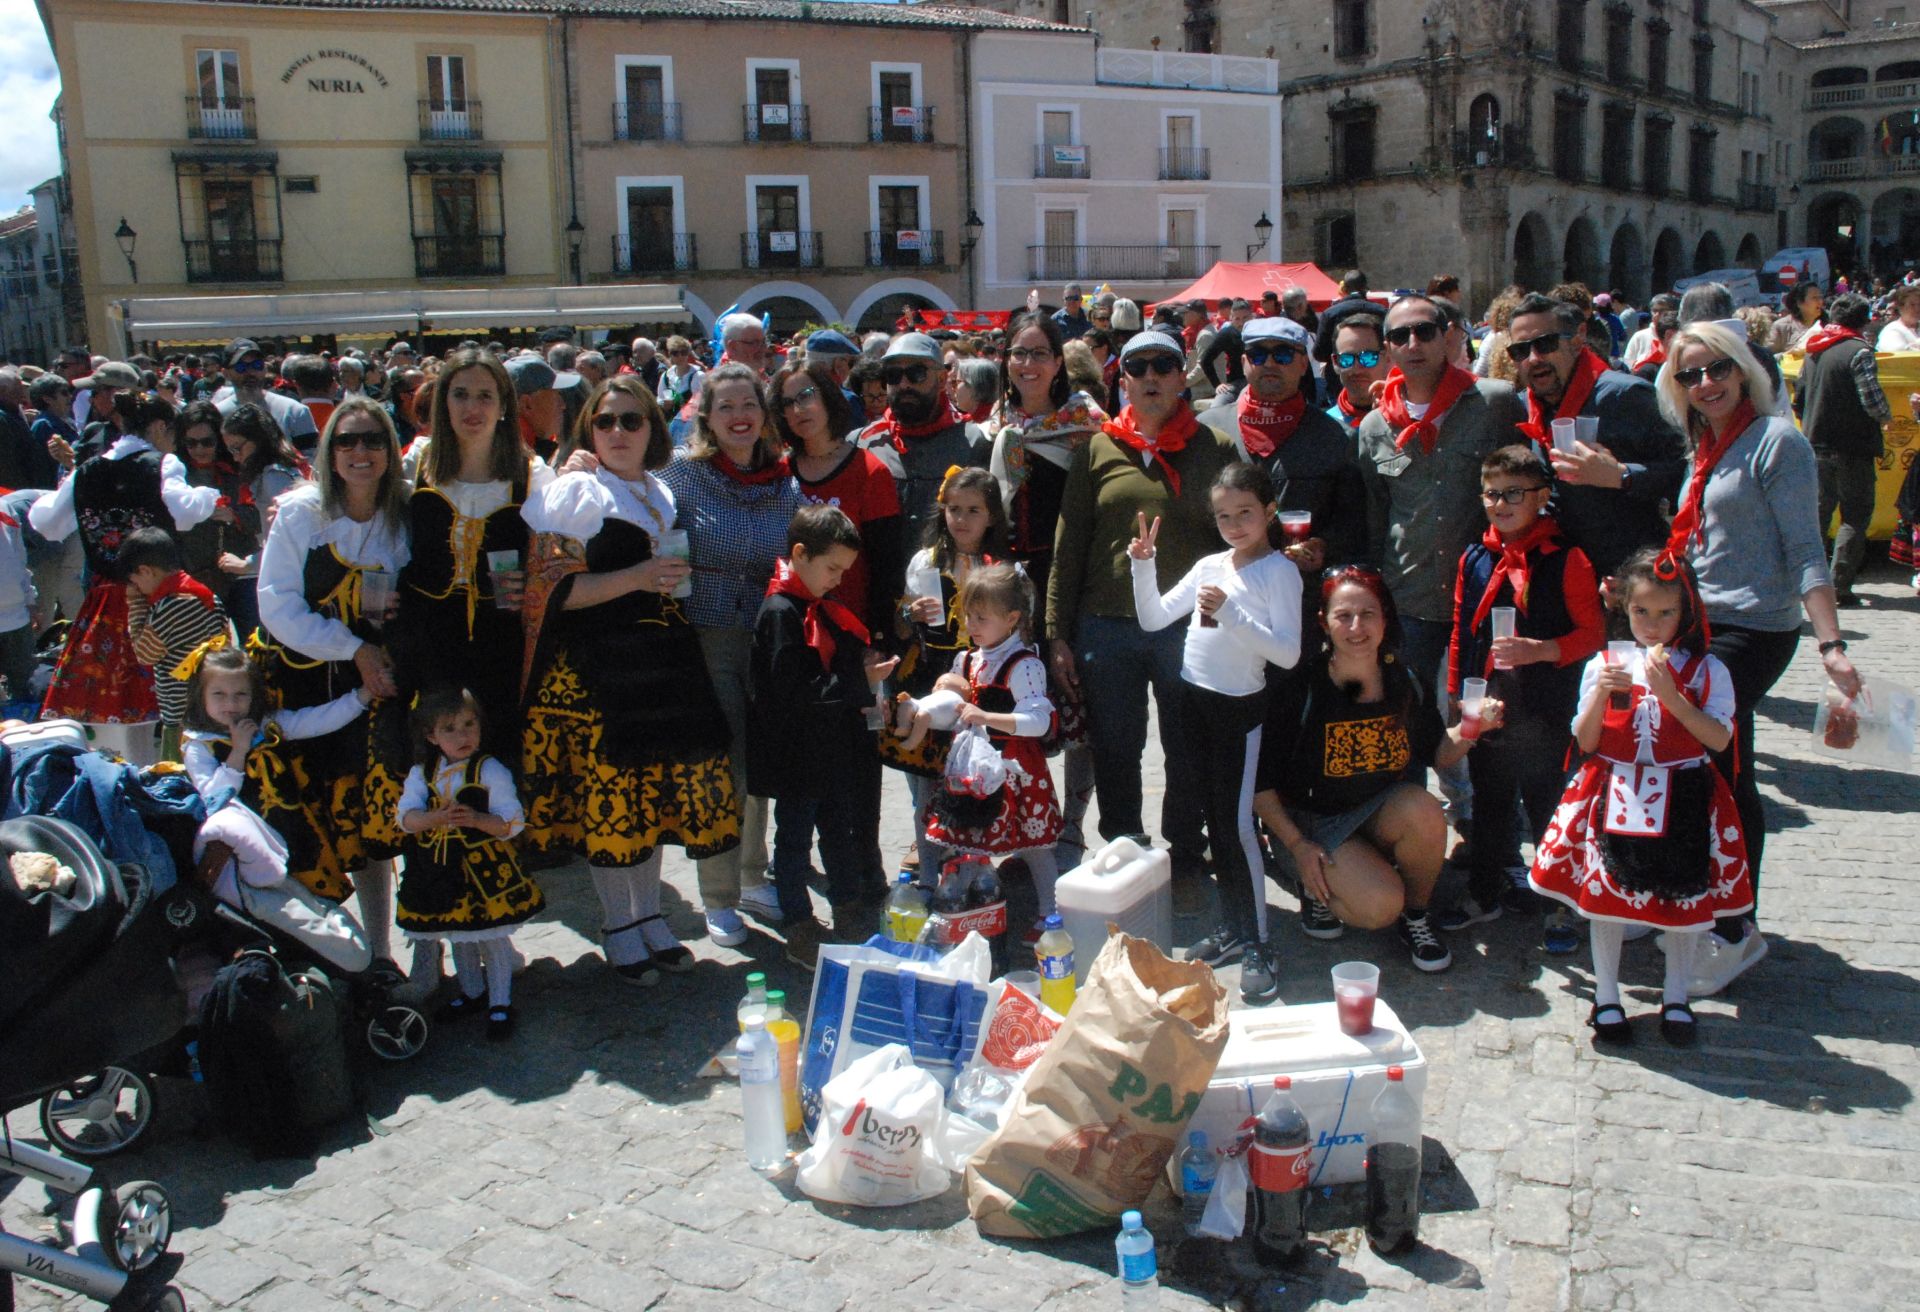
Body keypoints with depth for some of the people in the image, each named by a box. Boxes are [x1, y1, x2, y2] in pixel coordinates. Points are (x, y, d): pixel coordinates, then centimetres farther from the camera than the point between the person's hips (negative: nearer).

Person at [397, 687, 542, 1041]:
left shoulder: (490, 771, -11)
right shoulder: (422, 773, 1)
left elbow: (513, 822, -14)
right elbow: (405, 816, -9)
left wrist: (478, 819, -31)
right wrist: (438, 818, -28)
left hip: (485, 869, -4)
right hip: (441, 872, 5)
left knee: (493, 939, 3)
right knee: (459, 939, 21)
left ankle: (500, 1003, 18)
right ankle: (472, 993, 40)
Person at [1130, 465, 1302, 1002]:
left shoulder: (1279, 571, -10)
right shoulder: (1209, 567, 8)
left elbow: (1288, 653, -19)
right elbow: (1152, 618, 8)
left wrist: (1230, 613, -26)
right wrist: (1143, 564, -4)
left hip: (1239, 707, -6)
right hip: (1195, 699, 7)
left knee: (1238, 822, -8)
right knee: (1216, 817, 14)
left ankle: (1260, 945, 3)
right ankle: (1232, 927, 25)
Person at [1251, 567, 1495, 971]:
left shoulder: (1406, 685, -6)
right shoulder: (1302, 689, -19)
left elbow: (1438, 756, 8)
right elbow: (1260, 783, -12)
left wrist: (1470, 728, -11)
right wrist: (1298, 846, -15)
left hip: (1382, 812, 4)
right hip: (1313, 822, -4)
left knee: (1424, 809, -30)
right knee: (1380, 906, -27)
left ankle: (1416, 914, -3)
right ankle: (1317, 887, 8)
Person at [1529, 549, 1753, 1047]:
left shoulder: (1706, 670, -2)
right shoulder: (1603, 665, 1)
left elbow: (1719, 739, -14)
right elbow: (1585, 741, -3)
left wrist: (1670, 694, -23)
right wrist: (1601, 693, -18)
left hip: (1682, 798, -1)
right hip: (1615, 796, 1)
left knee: (1685, 896, 5)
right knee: (1605, 891, 3)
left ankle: (1676, 998, 24)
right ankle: (1606, 997, 19)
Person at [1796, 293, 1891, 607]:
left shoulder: (1813, 352, 11)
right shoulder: (1859, 351, -12)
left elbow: (1799, 402, 14)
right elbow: (1873, 401, -17)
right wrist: (1887, 418, 3)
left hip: (1816, 447, 7)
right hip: (1853, 449, -6)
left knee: (1816, 512, 15)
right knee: (1855, 516, 0)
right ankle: (1840, 585, -6)